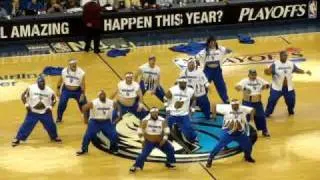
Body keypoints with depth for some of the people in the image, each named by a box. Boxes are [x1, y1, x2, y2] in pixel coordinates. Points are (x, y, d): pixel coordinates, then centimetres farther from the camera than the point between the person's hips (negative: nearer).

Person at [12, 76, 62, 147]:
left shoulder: (49, 90, -9)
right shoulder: (31, 88, -15)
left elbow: (53, 99, 8)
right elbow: (23, 96, -4)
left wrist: (50, 107, -5)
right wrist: (26, 105, -13)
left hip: (45, 113, 2)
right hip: (33, 112, -2)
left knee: (50, 125, 8)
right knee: (26, 125, -3)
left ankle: (54, 137, 36)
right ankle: (17, 139, 8)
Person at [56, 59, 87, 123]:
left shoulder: (81, 72, -16)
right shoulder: (64, 71, -9)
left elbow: (83, 84, -13)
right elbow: (60, 80, 6)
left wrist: (83, 94, -17)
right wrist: (58, 89, 6)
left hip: (77, 91, -1)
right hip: (66, 90, 1)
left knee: (83, 105, 2)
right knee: (61, 105, -6)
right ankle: (59, 119, 16)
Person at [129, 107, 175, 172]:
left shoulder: (162, 121, -8)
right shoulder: (145, 120, -14)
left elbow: (166, 130, -2)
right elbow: (140, 130, -7)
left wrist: (164, 139, -12)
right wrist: (142, 140, -11)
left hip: (160, 141, 3)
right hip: (149, 141, -3)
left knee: (170, 149, -2)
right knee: (144, 154, -18)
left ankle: (170, 163, 19)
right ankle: (136, 166, -7)